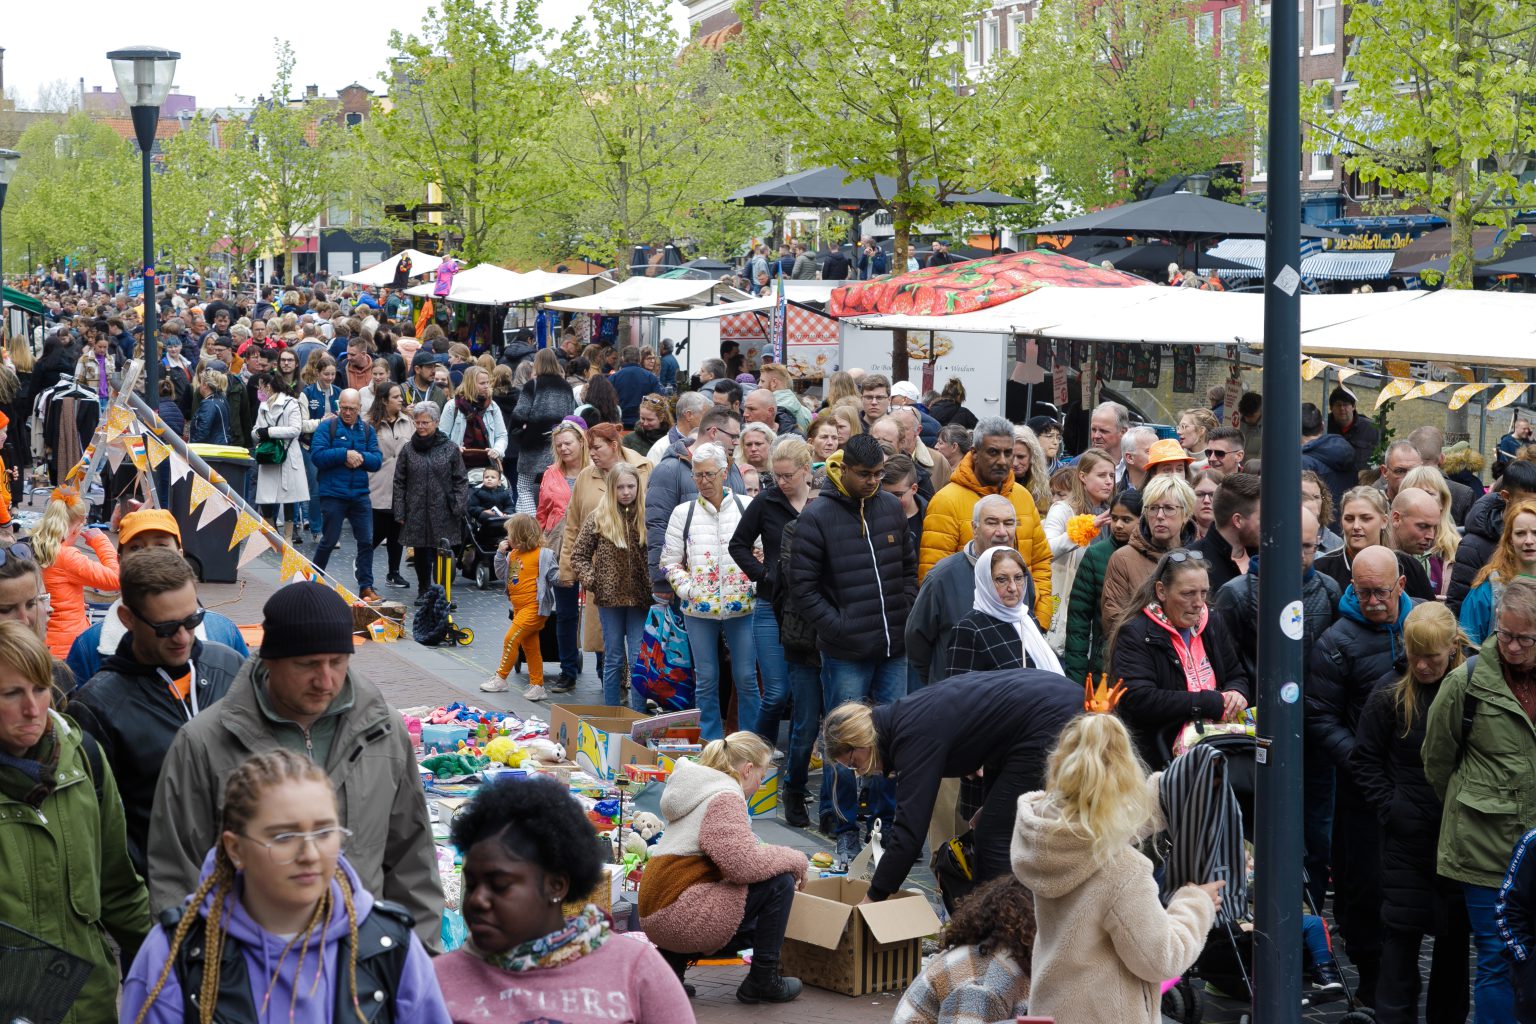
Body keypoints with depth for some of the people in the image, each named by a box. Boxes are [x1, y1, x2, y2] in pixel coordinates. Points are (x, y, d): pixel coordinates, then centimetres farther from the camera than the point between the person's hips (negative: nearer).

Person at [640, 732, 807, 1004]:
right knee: (779, 881, -8)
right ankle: (763, 980, 0)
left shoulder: (701, 792, 20)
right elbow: (744, 864, -22)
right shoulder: (725, 798, -13)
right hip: (680, 916, -10)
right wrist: (795, 860, -7)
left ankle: (673, 958, 13)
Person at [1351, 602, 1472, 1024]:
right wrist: (1390, 807, -7)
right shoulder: (1392, 693, -6)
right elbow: (1365, 760, 1)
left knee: (1456, 934, 12)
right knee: (1402, 931, 2)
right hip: (1408, 836, -1)